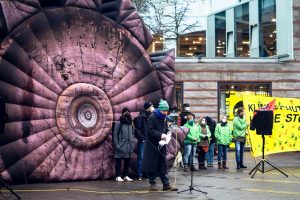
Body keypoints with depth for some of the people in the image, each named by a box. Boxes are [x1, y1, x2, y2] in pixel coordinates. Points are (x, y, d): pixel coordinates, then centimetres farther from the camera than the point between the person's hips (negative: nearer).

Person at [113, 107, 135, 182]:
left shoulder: (131, 124, 13)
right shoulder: (118, 124, -5)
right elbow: (115, 135, -6)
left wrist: (132, 143, 11)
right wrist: (116, 145, -10)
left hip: (129, 147, 6)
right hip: (121, 147, -6)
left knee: (127, 162, 10)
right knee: (119, 162, -2)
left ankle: (126, 176, 17)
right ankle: (118, 176, 1)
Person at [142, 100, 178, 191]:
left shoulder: (164, 118, 10)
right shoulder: (152, 117, -11)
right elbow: (150, 131, -17)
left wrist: (166, 135, -4)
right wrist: (160, 135, -25)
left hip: (161, 145, 6)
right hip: (152, 145, -6)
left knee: (163, 165, 6)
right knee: (152, 164, 0)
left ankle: (166, 184, 7)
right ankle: (152, 183, 9)